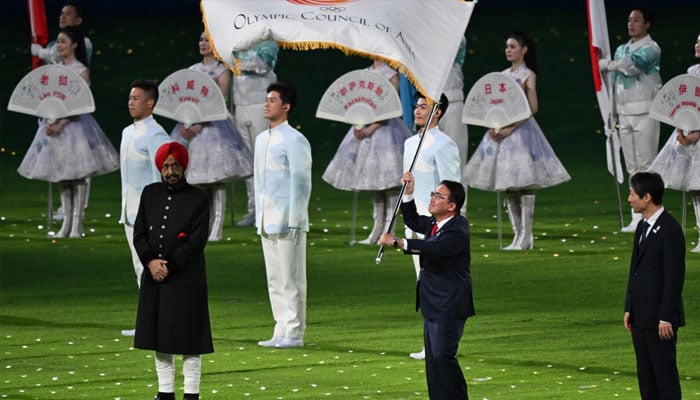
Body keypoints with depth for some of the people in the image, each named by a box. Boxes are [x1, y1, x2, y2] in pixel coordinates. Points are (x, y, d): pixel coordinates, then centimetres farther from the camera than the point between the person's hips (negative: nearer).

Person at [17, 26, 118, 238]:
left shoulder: (81, 71, -8)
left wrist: (61, 124, -20)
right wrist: (49, 123, -7)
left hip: (74, 123, -6)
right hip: (55, 123, 6)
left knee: (78, 176, -3)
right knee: (62, 178, 8)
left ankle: (77, 224, 0)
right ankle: (66, 223, 12)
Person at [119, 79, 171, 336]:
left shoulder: (155, 136, -13)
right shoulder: (127, 133, 15)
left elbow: (160, 178, -16)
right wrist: (124, 210, 19)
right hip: (130, 213, 9)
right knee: (140, 268, 9)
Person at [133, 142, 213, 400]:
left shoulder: (198, 198, -4)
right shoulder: (150, 194, 9)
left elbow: (198, 240, -11)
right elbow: (139, 233, 5)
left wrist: (169, 266, -15)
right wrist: (151, 261, -12)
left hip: (186, 279, -5)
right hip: (154, 278, 5)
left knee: (189, 339, -3)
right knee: (158, 337, 8)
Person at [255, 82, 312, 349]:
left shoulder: (294, 140, -10)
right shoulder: (261, 139, 15)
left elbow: (301, 183, -13)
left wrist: (293, 221, -16)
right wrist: (258, 216, 16)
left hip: (287, 222, -8)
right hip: (266, 222, 8)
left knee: (291, 279, -5)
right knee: (274, 280, 10)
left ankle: (294, 332, -2)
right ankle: (281, 331, 14)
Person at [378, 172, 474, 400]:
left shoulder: (457, 230, -18)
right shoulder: (434, 224, 11)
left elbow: (436, 248, -34)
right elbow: (413, 221, 29)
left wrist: (397, 243, -36)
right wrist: (409, 193, 15)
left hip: (449, 306, -10)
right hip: (433, 306, 10)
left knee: (443, 356, -14)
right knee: (433, 359, 12)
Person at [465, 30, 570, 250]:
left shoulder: (528, 75, -3)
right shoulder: (502, 75, 14)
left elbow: (532, 108, -11)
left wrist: (510, 128, -17)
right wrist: (493, 126, -4)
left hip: (520, 129, -7)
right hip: (501, 130, 7)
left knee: (524, 184, -9)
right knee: (508, 188, 5)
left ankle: (526, 236, -8)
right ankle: (518, 235, 9)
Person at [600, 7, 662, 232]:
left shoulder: (651, 49, -4)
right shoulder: (621, 50, 18)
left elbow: (633, 64, -23)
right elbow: (614, 82, 20)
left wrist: (608, 65, -7)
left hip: (644, 112, -7)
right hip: (624, 112, 7)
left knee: (646, 165, -8)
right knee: (632, 168, 6)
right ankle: (637, 218, 8)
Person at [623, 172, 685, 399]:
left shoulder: (670, 229, -15)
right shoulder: (643, 227, 13)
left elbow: (674, 276, -18)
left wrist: (666, 318, -20)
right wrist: (629, 309, 14)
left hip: (659, 317, -9)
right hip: (640, 316, 9)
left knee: (665, 373, -5)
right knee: (645, 374, 11)